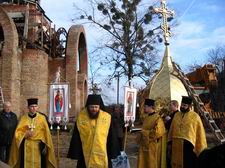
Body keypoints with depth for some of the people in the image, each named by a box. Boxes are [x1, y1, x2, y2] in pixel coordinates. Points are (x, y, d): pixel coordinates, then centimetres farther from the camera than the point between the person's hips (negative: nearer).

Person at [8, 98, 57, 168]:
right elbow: (18, 132, 3)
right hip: (26, 147, 1)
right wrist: (25, 134, -16)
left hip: (38, 146, -1)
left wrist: (44, 145, -7)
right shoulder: (23, 118, 5)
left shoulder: (42, 118, 2)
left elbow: (46, 133, 1)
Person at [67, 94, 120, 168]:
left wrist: (113, 154, 3)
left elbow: (112, 139, 3)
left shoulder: (107, 118, -4)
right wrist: (75, 155, 0)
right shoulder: (81, 118, -4)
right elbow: (76, 139, 2)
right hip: (85, 157, 0)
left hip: (103, 157, 0)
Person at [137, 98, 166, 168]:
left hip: (153, 147, -8)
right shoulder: (146, 118, 11)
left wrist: (145, 132, -14)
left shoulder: (157, 118, -14)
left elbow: (157, 132, -21)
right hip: (144, 145, 8)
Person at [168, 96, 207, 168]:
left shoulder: (195, 116, -6)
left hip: (188, 146, -4)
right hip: (176, 146, 4)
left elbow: (200, 133, -4)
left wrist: (201, 149, -2)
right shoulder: (176, 115, 8)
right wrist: (170, 143, 9)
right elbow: (171, 130, 10)